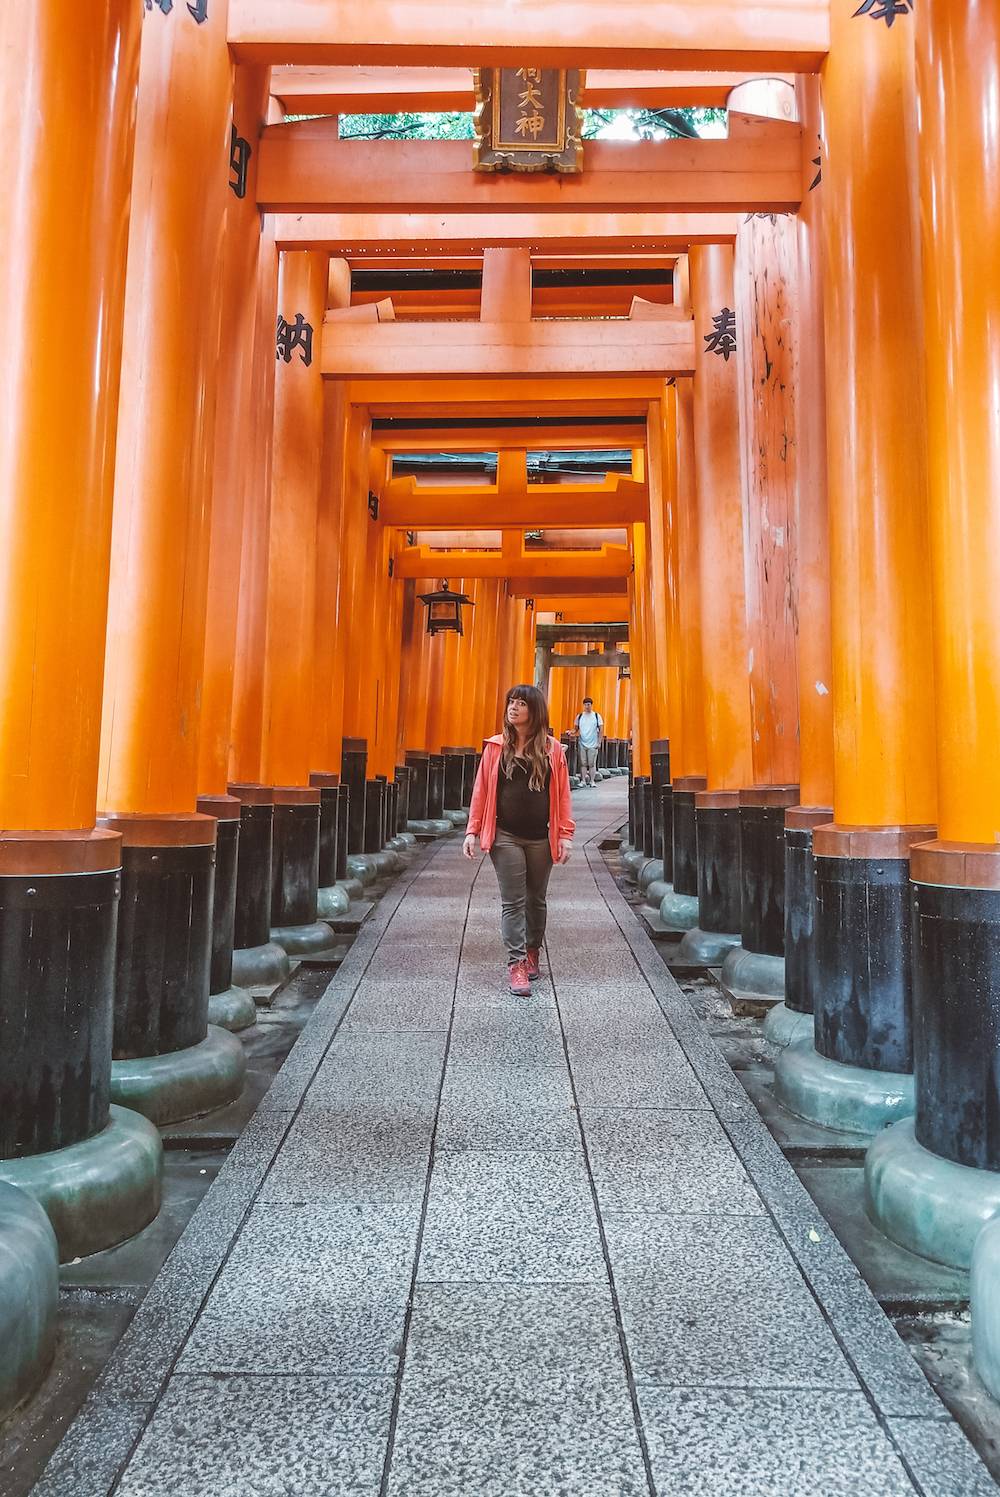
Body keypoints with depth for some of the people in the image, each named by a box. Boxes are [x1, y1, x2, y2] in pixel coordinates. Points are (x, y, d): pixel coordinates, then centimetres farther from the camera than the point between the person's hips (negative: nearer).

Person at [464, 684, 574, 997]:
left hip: (541, 838, 1)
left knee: (536, 899, 15)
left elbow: (562, 795, 1)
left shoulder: (552, 749, 1)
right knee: (513, 901, -1)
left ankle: (533, 952, 33)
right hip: (506, 837, -1)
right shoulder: (495, 746, 1)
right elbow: (481, 791, 2)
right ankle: (516, 964, 4)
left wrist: (565, 835, -3)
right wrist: (472, 831, -3)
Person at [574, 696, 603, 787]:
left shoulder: (597, 716, 1)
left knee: (592, 764, 0)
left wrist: (599, 742, -5)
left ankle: (592, 781, 7)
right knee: (583, 763, 4)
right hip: (582, 744, 2)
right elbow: (576, 729, 12)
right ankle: (583, 781, 9)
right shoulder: (579, 716, 7)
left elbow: (601, 730, 1)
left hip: (593, 744, -2)